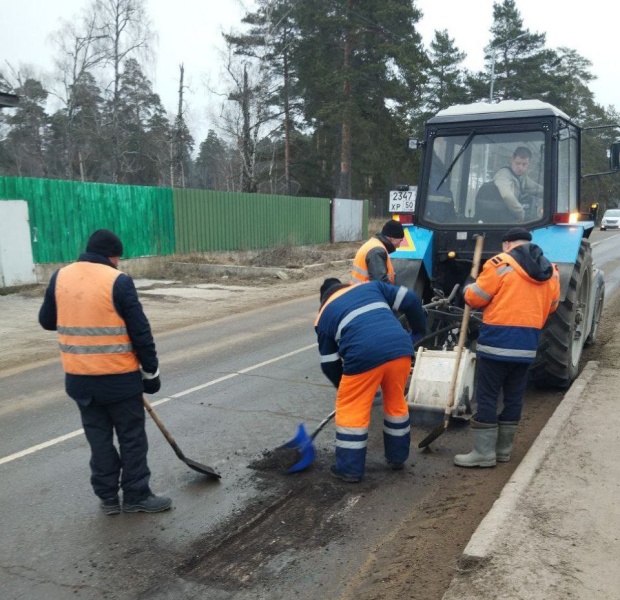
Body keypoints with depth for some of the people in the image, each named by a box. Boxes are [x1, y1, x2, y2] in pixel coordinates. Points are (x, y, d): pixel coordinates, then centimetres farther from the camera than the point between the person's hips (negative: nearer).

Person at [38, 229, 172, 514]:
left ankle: (108, 497, 24)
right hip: (119, 378, -5)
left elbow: (46, 321, 15)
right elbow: (140, 331, -12)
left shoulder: (59, 277, 3)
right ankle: (136, 496, 18)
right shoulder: (118, 281, -14)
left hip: (79, 378, 5)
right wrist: (151, 371, -2)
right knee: (132, 438, 9)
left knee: (98, 437, 16)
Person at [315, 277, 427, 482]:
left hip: (364, 355, -3)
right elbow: (410, 300, 19)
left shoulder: (324, 316, 22)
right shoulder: (371, 286, 28)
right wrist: (419, 330, 33)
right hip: (400, 347, 4)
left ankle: (349, 469, 22)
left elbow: (329, 363, 23)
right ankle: (397, 458, 39)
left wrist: (345, 386, 38)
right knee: (396, 402, 25)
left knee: (351, 409, 15)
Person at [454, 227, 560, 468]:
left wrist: (468, 287, 17)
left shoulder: (501, 264, -8)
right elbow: (552, 305, 19)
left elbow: (474, 298, -4)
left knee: (487, 396, 1)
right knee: (514, 397, 14)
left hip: (497, 341, -6)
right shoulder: (550, 271, 11)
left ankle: (484, 453, 4)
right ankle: (503, 449, 24)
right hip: (527, 344, 6)